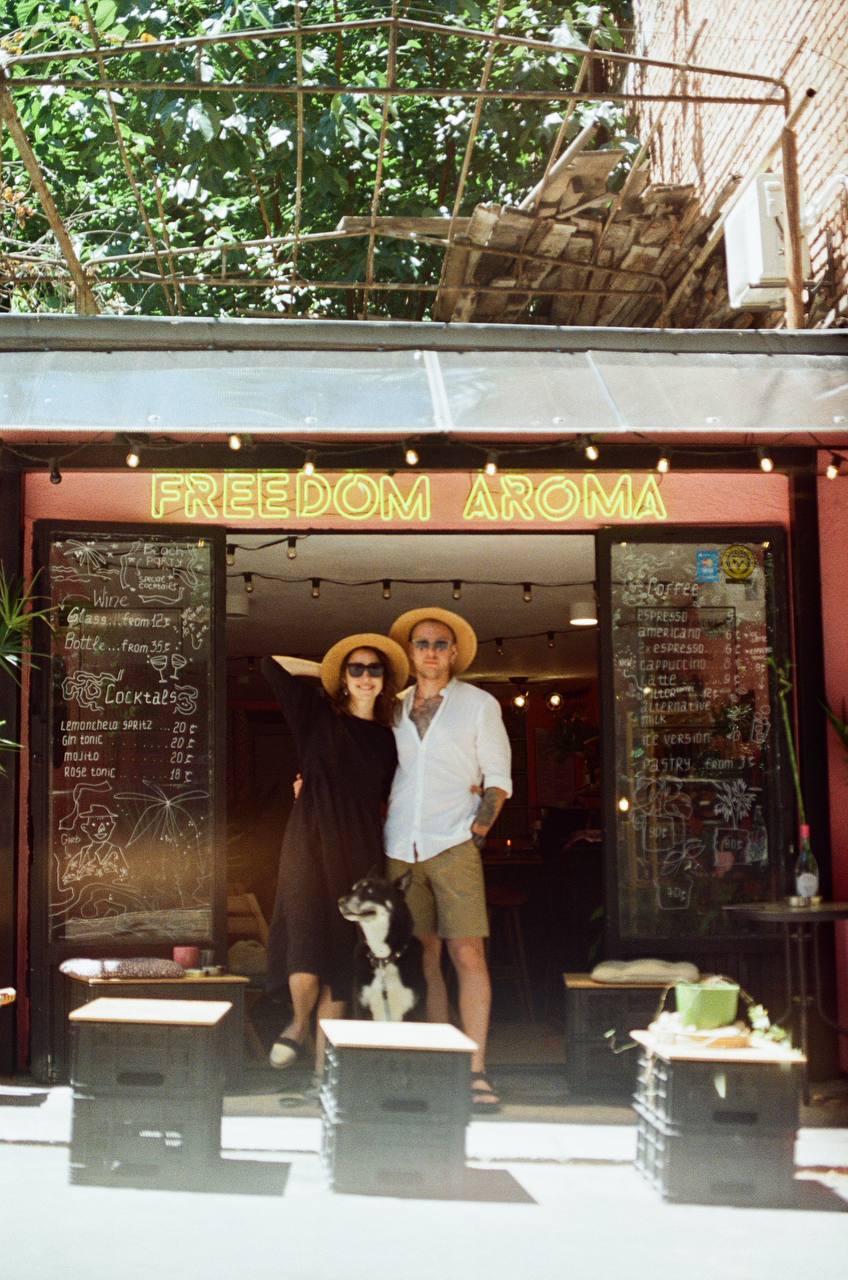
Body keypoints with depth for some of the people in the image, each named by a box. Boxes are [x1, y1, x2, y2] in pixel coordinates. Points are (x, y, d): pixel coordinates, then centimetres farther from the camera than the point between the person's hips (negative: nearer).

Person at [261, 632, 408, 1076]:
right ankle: (298, 1022, 13)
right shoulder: (319, 714, 5)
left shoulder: (386, 739, 14)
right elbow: (271, 665, 2)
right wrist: (324, 670, 9)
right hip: (310, 844, -3)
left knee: (342, 957, 3)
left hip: (359, 852, 3)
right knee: (306, 957, -16)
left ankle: (323, 1061, 12)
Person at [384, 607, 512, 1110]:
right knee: (424, 959, 3)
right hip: (400, 848, 3)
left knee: (467, 952, -11)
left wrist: (479, 826, -4)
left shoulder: (479, 705, 9)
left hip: (453, 844, -3)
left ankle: (476, 1072, -9)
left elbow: (498, 779, 8)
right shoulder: (393, 708, 16)